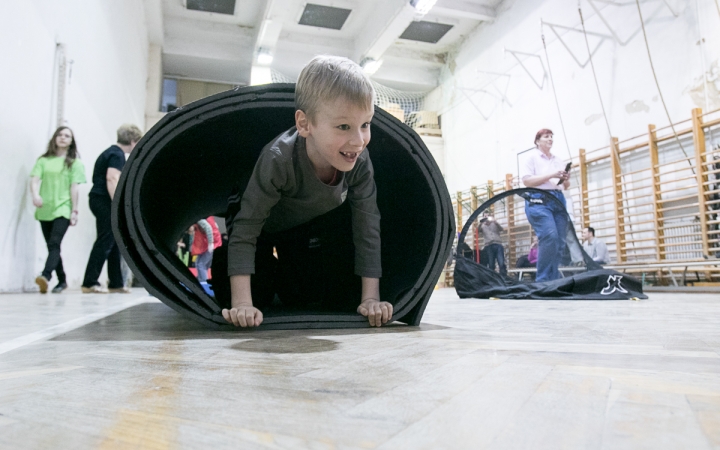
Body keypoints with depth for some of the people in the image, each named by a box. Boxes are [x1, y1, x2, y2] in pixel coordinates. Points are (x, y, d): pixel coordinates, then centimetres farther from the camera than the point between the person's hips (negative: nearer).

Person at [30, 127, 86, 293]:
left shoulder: (74, 162, 7)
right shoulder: (43, 160, 12)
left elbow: (74, 187, 1)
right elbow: (35, 179, 0)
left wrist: (74, 210, -3)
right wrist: (35, 194, -21)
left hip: (63, 209, -3)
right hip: (45, 210, 3)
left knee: (54, 244, -19)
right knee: (51, 246, 8)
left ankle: (45, 276, -32)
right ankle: (62, 280, 18)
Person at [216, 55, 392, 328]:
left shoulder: (359, 162, -30)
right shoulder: (278, 159, -41)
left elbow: (367, 228, -22)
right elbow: (246, 228, -37)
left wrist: (370, 298, -24)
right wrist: (242, 303, -40)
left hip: (310, 228, 3)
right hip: (264, 224, -3)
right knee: (256, 296, -13)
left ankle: (285, 282, 29)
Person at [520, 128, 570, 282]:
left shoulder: (558, 161, 22)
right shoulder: (531, 157, 4)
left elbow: (566, 186, 23)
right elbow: (527, 181, -10)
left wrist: (566, 180, 0)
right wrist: (551, 175, -14)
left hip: (558, 200, 7)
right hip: (538, 200, -7)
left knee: (560, 241, -2)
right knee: (550, 236, -22)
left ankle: (553, 279, 6)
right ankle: (543, 279, -14)